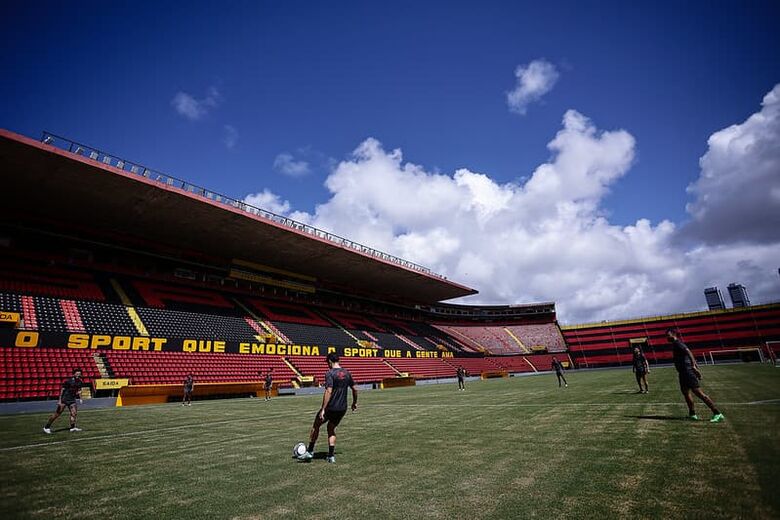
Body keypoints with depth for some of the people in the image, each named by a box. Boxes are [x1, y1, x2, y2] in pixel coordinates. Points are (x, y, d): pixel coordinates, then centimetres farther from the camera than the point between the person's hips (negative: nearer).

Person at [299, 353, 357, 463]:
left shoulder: (330, 374, -14)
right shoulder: (347, 373, 6)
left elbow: (328, 392, -23)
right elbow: (354, 389, 12)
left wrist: (323, 409, -23)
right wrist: (354, 403, 26)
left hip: (331, 407, -6)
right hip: (342, 409, 6)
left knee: (316, 425, 16)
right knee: (331, 429, 21)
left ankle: (310, 452, 21)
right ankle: (331, 456, 16)